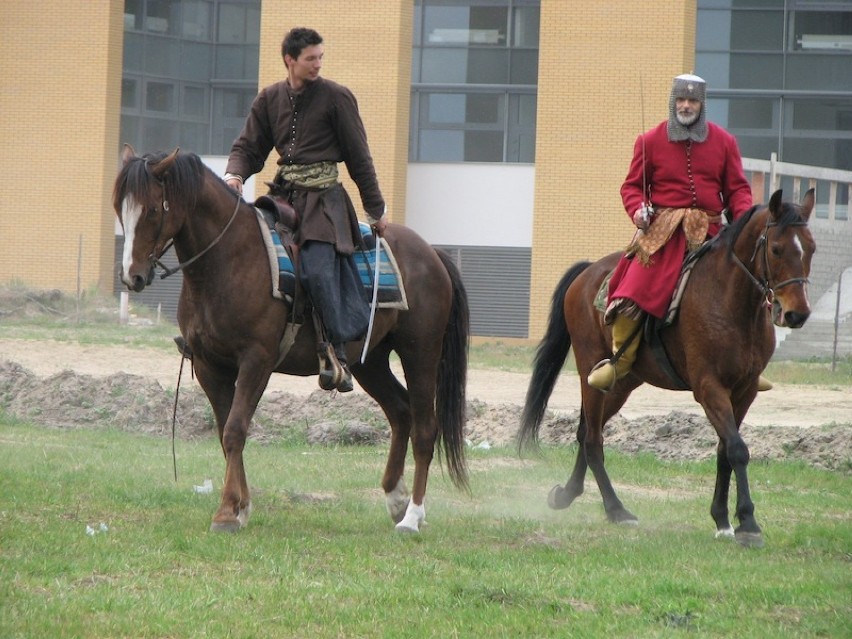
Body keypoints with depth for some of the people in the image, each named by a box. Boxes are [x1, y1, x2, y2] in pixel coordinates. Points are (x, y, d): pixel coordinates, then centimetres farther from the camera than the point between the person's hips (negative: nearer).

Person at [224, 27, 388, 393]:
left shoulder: (336, 98, 0)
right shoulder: (270, 99, 12)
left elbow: (359, 158, 4)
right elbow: (248, 147, 12)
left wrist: (376, 210, 7)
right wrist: (234, 174, -12)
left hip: (322, 198, -5)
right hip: (284, 194, 5)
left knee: (317, 269, -23)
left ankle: (335, 350, -17)